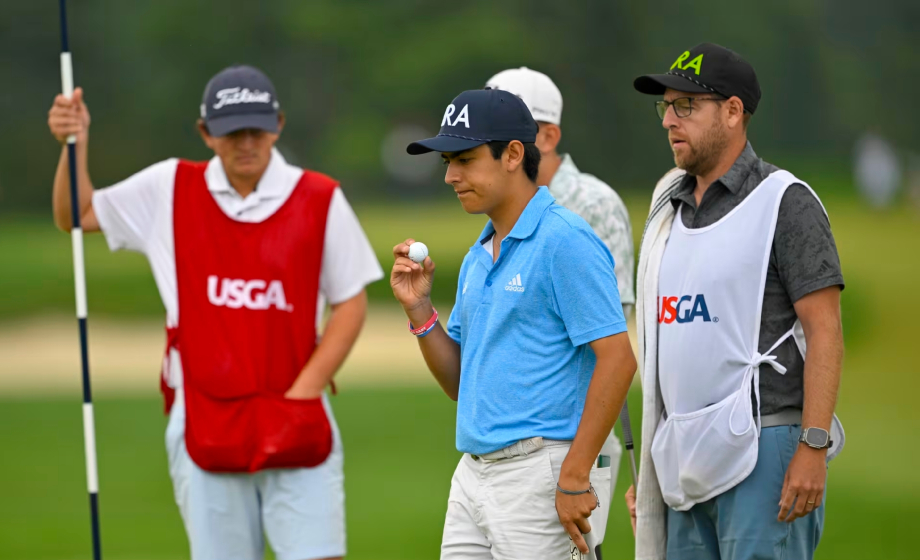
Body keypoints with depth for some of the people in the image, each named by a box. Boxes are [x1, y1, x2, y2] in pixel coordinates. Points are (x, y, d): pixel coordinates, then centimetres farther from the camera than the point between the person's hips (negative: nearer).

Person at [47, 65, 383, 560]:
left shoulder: (320, 200, -2)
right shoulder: (170, 190, 3)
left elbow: (351, 302, 2)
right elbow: (75, 215, 14)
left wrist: (302, 394, -7)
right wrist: (75, 146, -4)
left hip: (296, 423, -1)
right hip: (203, 422, 1)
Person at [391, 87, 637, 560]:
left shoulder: (565, 242, -11)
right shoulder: (479, 257, 16)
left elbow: (617, 360, -17)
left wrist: (575, 478, -19)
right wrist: (418, 308, 5)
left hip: (542, 476, -9)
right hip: (472, 476, 9)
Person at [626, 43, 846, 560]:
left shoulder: (786, 202, -6)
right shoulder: (672, 211, 17)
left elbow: (825, 330, -11)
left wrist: (813, 447, -20)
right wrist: (651, 469, 17)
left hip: (765, 450, -8)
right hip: (689, 463, 8)